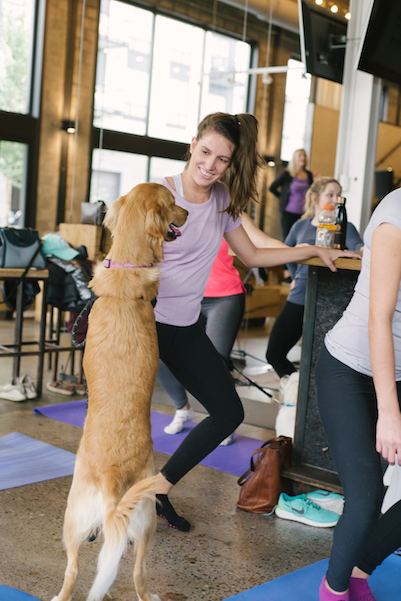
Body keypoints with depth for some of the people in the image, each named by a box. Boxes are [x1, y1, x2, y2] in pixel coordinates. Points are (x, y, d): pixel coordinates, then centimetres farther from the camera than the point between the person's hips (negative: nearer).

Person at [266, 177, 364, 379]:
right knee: (274, 354, 5)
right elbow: (285, 249, 28)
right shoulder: (301, 226, 9)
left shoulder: (344, 227, -3)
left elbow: (357, 247, -23)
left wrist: (364, 250, -46)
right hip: (299, 299, 4)